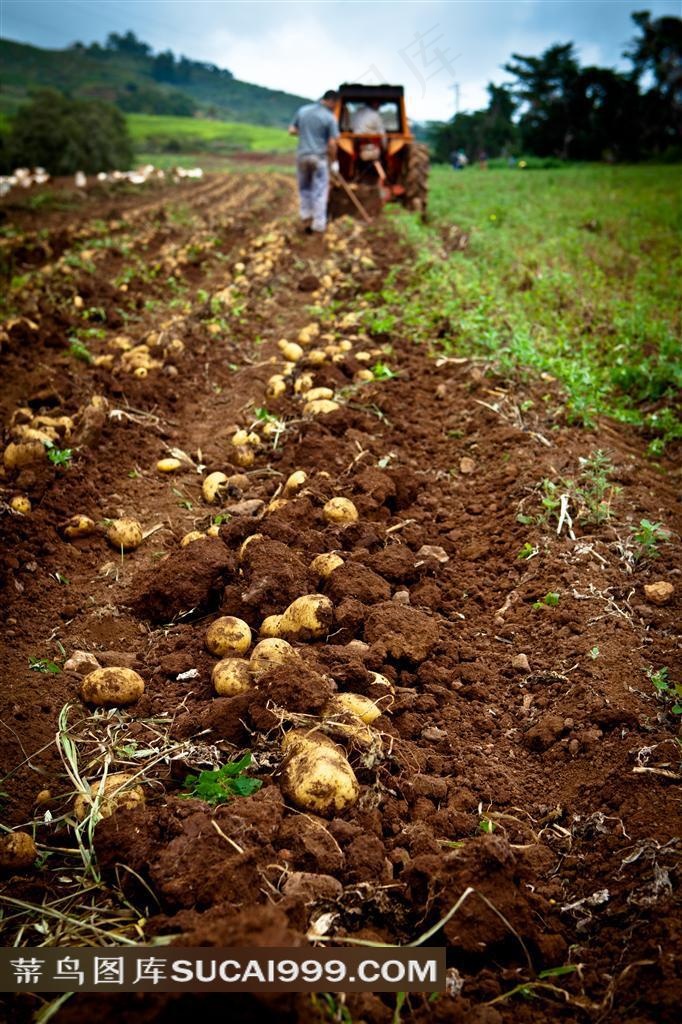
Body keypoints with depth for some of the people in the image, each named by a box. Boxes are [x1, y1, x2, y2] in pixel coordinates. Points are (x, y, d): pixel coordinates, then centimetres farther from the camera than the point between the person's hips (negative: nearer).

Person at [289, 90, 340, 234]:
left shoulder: (302, 110, 3)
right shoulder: (330, 117, -10)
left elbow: (292, 131, 9)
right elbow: (332, 144, -12)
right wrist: (334, 162, -1)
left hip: (302, 155, 4)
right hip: (319, 157, -4)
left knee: (304, 188, 17)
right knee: (320, 191, 5)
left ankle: (306, 219, 18)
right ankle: (318, 224, 8)